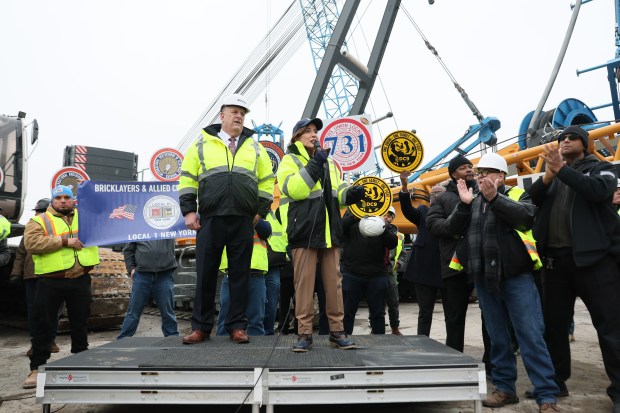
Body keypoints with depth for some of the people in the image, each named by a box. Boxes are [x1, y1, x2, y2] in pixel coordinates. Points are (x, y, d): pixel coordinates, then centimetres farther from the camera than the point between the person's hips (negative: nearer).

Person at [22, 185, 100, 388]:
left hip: (80, 280, 3)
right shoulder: (39, 221, 1)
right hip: (50, 282, -3)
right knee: (44, 326, 4)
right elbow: (32, 243, -14)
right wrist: (64, 241, -19)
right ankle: (37, 368, 14)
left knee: (80, 324, 12)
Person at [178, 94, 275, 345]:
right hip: (210, 220, -1)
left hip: (243, 221, 1)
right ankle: (201, 326, 15)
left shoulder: (254, 147, 13)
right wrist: (188, 210, -1)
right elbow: (187, 178, 7)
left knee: (240, 274, 4)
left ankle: (237, 326, 14)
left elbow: (267, 181, 14)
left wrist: (261, 211, 4)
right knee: (206, 274, 4)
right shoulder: (202, 144, 8)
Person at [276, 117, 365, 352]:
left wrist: (350, 193, 3)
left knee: (334, 281, 6)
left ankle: (337, 331, 14)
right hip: (304, 231, -5)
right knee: (304, 283, -4)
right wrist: (313, 166, -18)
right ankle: (304, 333, 5)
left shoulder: (328, 162, 21)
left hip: (329, 231, 5)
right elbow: (293, 189, -15)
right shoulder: (290, 161, 3)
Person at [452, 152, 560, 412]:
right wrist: (464, 205, -8)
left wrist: (495, 198, -27)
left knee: (531, 335, -4)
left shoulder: (516, 194, 1)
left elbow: (527, 216, -19)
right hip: (485, 279, 4)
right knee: (497, 337, 11)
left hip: (516, 276, -4)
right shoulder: (473, 201, 13)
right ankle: (505, 388, 22)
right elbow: (456, 230, 5)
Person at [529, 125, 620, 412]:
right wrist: (548, 175, -17)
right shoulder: (551, 176, 18)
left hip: (593, 256, -4)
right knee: (554, 324, 10)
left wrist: (562, 169, -20)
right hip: (555, 258, 4)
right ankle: (555, 382, 22)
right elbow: (532, 199, 0)